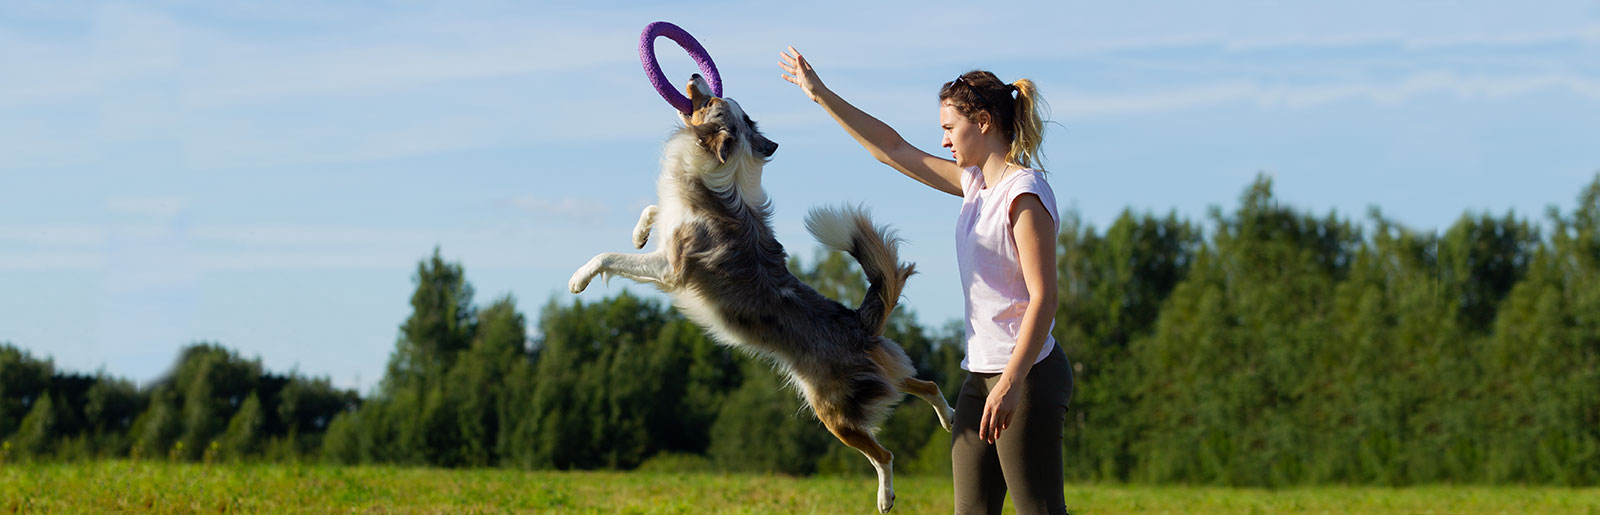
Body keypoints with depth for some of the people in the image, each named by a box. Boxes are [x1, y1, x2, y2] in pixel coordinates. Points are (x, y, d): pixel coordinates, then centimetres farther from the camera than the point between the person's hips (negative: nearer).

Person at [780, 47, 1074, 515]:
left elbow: (1043, 298, -20)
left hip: (1027, 374, -9)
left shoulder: (1025, 193, -14)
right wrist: (822, 95, 24)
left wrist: (1011, 383, -26)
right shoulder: (977, 183, 13)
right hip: (981, 372, 9)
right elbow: (896, 151, 23)